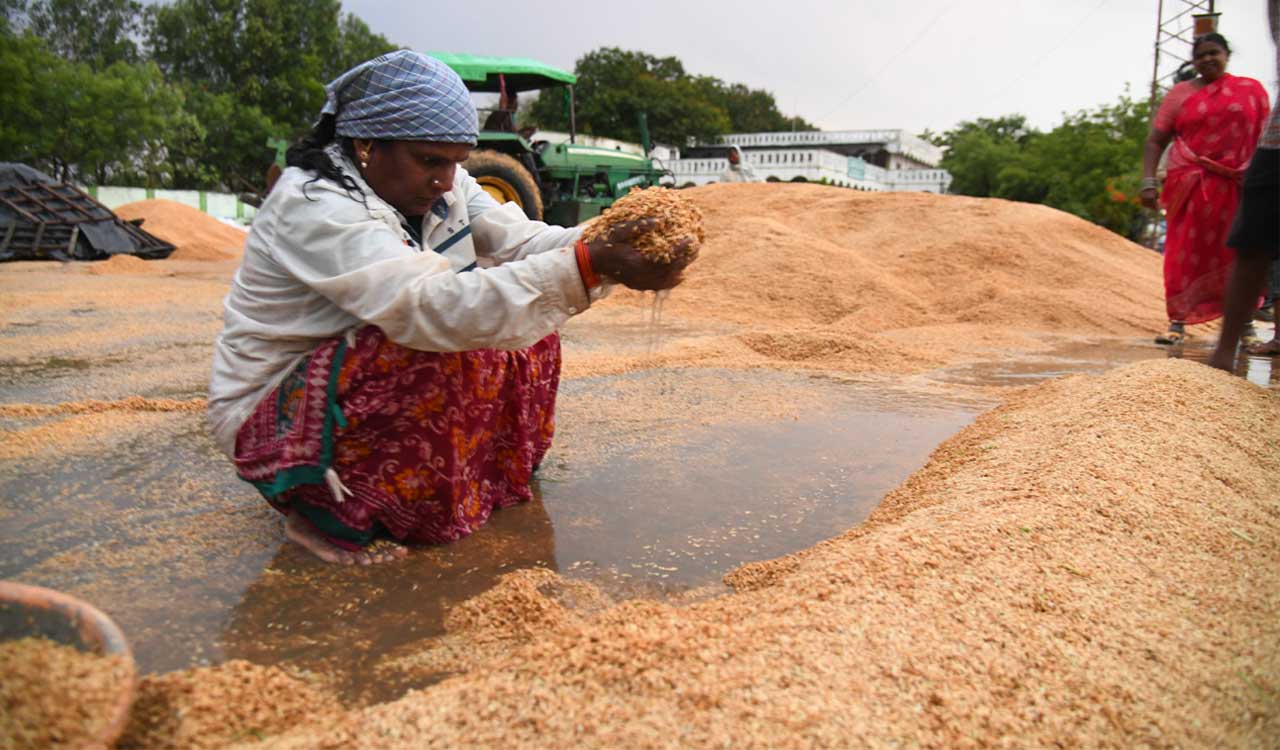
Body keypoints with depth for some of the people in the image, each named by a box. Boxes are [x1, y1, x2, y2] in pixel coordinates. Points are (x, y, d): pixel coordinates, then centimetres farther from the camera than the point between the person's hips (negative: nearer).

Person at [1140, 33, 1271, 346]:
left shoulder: (1251, 90, 10)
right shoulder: (1180, 94, 9)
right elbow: (1155, 141, 4)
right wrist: (1149, 182, -8)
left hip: (1237, 187, 1)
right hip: (1191, 186, -1)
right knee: (1185, 255, -4)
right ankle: (1178, 323, -1)